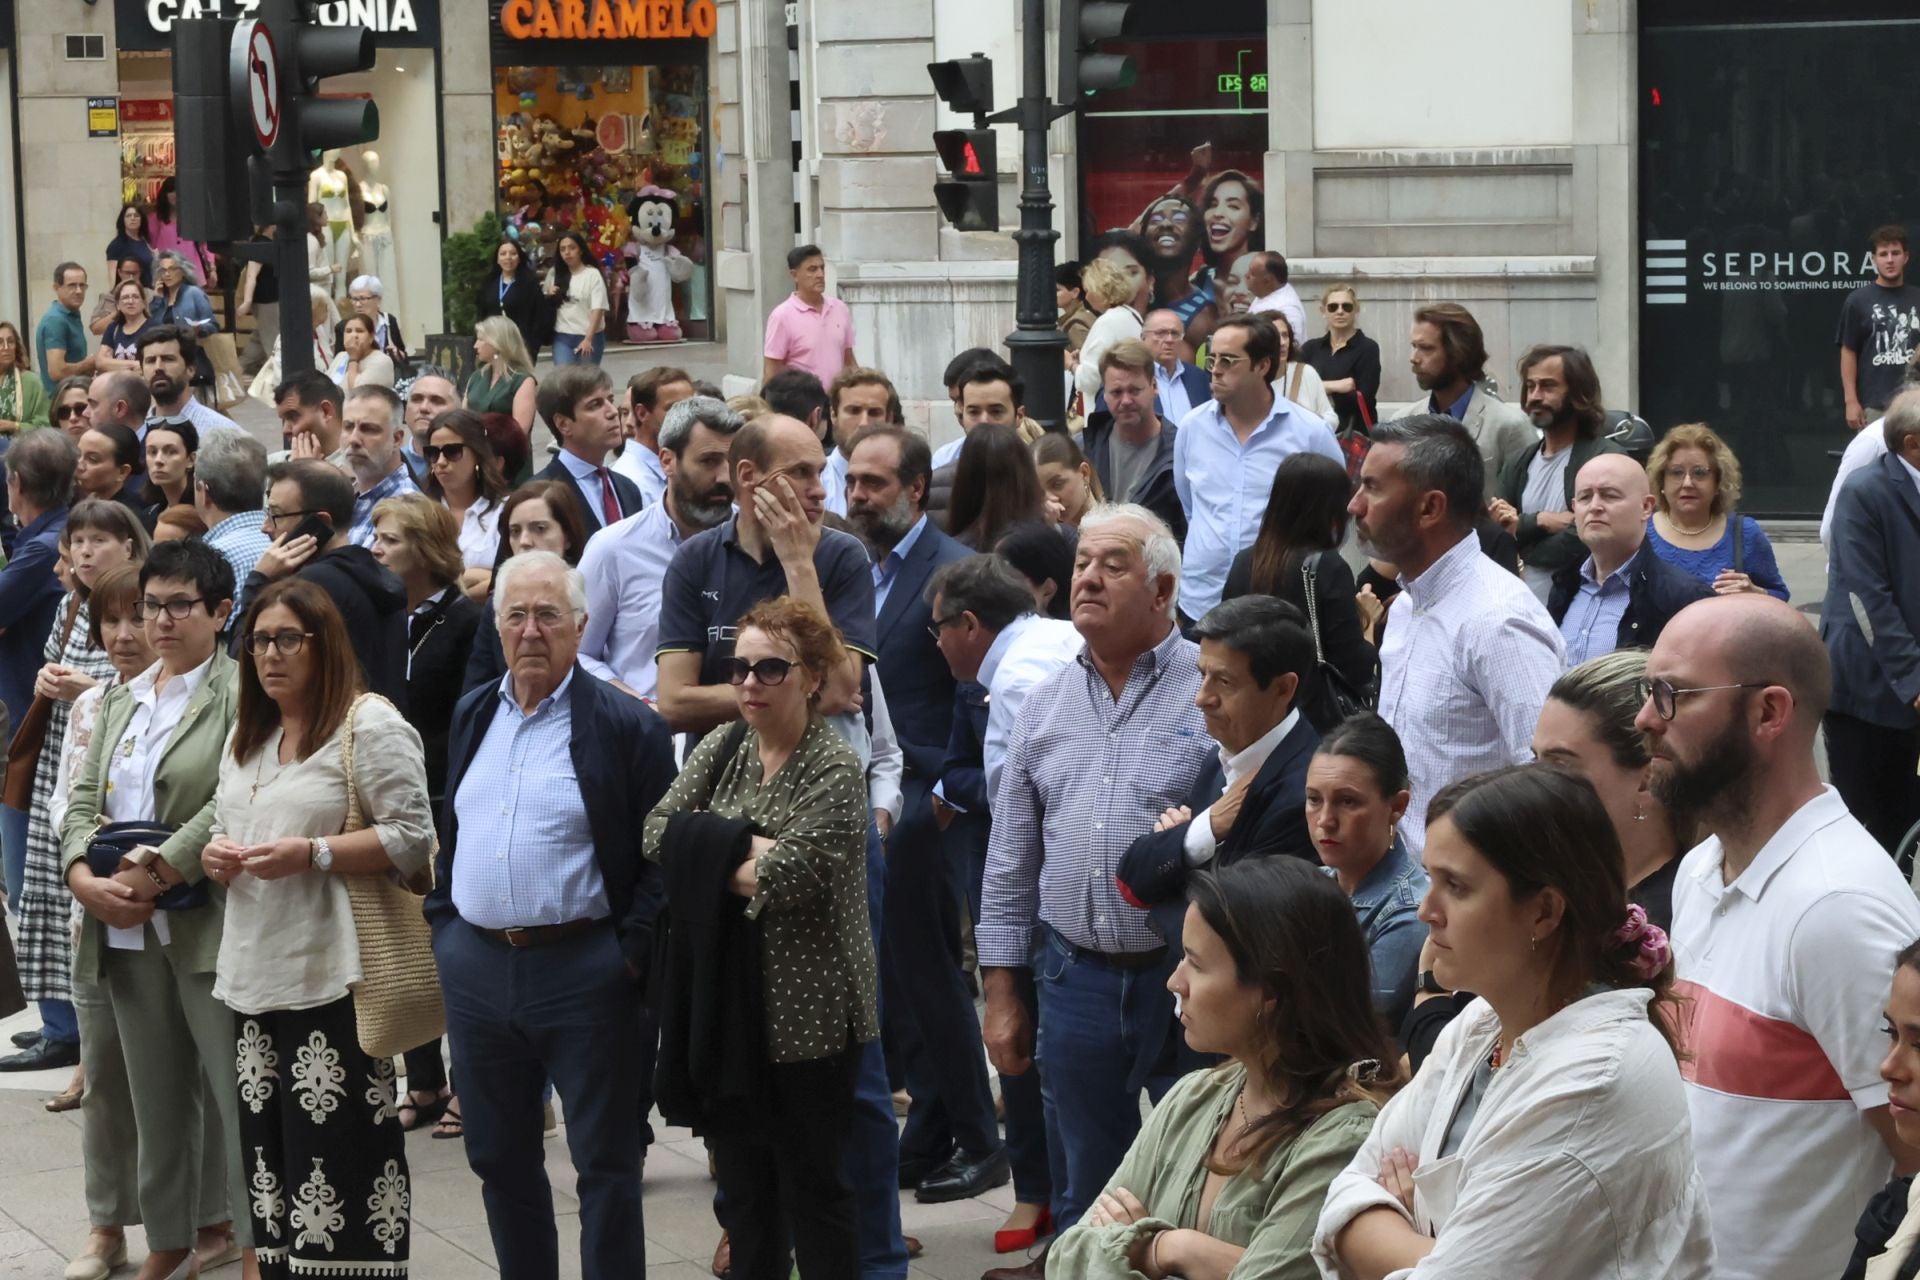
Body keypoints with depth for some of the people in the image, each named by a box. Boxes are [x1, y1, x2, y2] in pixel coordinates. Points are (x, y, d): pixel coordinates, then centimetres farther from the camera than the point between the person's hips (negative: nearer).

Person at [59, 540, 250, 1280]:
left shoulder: (240, 691, -6)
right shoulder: (122, 699, 17)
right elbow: (83, 799, 12)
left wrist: (150, 879, -19)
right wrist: (85, 876, -8)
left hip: (207, 926, -7)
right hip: (124, 932, 7)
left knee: (235, 1087, -4)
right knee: (155, 1092, 13)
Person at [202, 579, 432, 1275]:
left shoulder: (370, 726, -6)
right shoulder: (245, 736, 19)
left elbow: (412, 839, -11)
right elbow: (225, 826, 27)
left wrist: (312, 854, -19)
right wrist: (216, 854, 3)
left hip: (333, 980, -8)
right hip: (254, 974, 8)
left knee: (338, 1151, -10)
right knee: (271, 1146, 9)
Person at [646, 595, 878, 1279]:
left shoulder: (834, 770, -12)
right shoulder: (719, 749, 8)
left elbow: (786, 880, -22)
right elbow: (655, 833, -3)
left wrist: (710, 854, -8)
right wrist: (745, 850, -15)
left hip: (806, 1010, -6)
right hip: (724, 1000, 6)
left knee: (812, 1183, 3)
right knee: (741, 1179, 13)